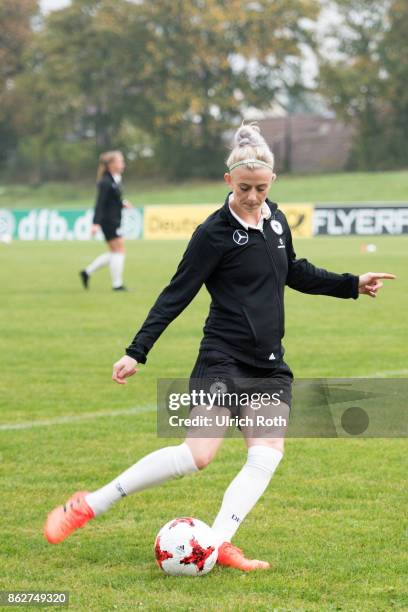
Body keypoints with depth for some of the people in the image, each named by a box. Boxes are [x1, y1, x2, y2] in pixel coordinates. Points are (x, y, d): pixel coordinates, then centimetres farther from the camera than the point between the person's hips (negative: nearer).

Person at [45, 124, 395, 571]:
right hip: (223, 360, -7)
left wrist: (352, 285, 28)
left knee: (267, 456, -12)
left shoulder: (276, 220, 9)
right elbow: (176, 295, -9)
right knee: (197, 454, -18)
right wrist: (137, 352, -13)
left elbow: (294, 272, 28)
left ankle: (219, 544, -16)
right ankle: (88, 505, -9)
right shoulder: (215, 232, -11)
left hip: (269, 365, 7)